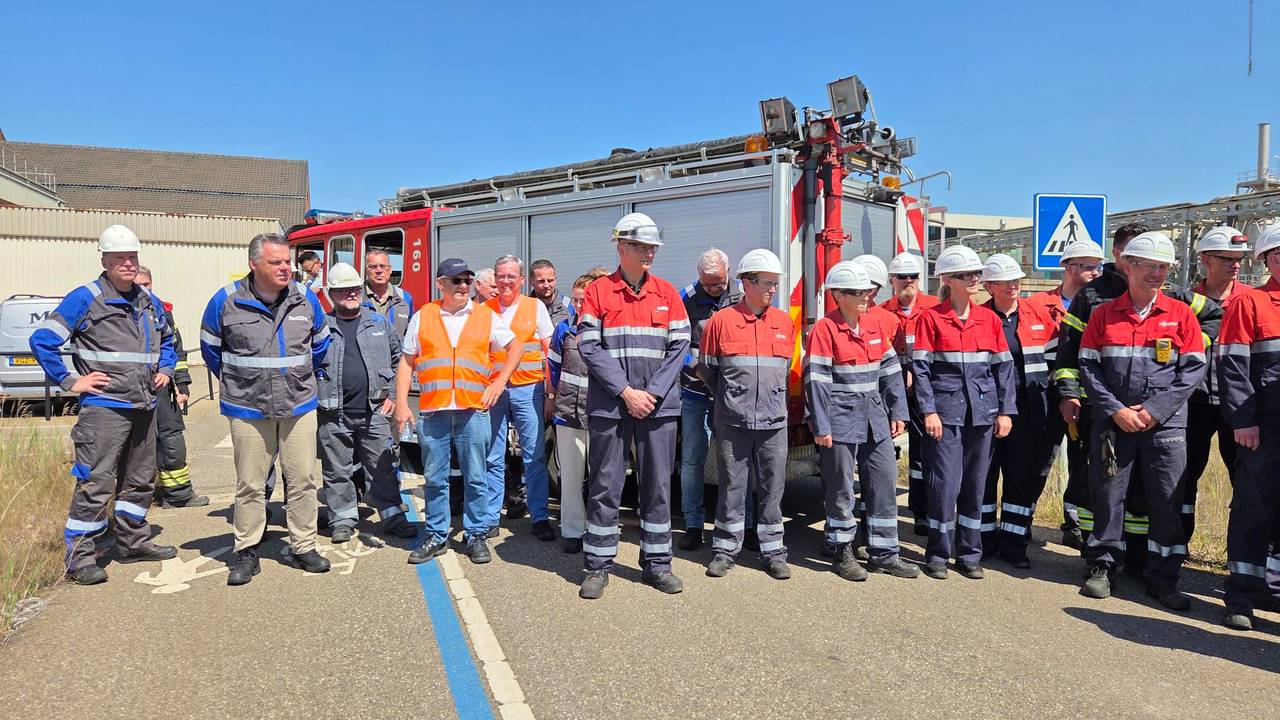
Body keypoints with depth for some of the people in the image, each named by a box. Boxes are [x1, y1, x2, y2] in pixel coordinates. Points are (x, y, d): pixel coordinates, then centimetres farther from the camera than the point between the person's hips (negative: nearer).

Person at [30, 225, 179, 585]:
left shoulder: (149, 301, 13)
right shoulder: (85, 298, -7)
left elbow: (167, 339, 30)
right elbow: (42, 340, -9)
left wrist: (165, 369, 14)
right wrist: (69, 381, -11)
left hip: (145, 407, 7)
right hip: (104, 406, -7)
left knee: (140, 480, 15)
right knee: (95, 483, -7)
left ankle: (133, 542, 29)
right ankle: (79, 555, 3)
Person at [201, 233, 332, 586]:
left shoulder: (306, 299, 1)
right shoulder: (227, 301, -6)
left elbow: (320, 344, 17)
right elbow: (211, 348, 10)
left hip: (300, 407, 2)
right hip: (248, 410, -2)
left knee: (303, 479, 5)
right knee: (250, 484, 6)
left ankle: (303, 547, 18)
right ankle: (246, 552, 19)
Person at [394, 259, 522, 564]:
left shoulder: (486, 316, 6)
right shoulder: (422, 317, 7)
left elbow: (515, 347, 15)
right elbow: (406, 362, 8)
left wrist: (500, 381, 3)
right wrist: (401, 405, 1)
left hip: (473, 410, 0)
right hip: (431, 411, 1)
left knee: (476, 478, 5)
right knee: (434, 479, 9)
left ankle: (475, 535, 18)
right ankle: (435, 536, 22)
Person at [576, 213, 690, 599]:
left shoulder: (667, 292, 8)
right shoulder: (597, 291, 2)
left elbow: (679, 347, 3)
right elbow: (589, 347, -6)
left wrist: (653, 393, -8)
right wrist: (626, 391, -12)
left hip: (659, 405, 2)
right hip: (609, 405, -2)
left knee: (658, 485, 7)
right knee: (605, 486, 3)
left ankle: (656, 563, 19)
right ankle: (597, 566, 15)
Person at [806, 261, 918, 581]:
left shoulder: (875, 326, 8)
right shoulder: (825, 329, -11)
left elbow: (891, 371, 12)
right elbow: (817, 380, -14)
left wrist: (897, 413, 8)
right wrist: (820, 426, -16)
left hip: (875, 420, 7)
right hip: (841, 422, -6)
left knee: (885, 483, 10)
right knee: (841, 489, 5)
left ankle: (884, 553, 22)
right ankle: (843, 553, 20)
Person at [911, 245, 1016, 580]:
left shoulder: (989, 319, 8)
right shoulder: (930, 318, -3)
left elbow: (1004, 366, 9)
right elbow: (920, 368, -5)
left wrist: (1006, 410, 3)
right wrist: (928, 411, -12)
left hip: (983, 411, 4)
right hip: (946, 411, -4)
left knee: (975, 485, 9)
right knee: (945, 484, -4)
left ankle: (970, 554, 22)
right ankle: (938, 555, 11)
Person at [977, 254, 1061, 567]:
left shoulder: (1039, 312, 4)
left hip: (1028, 410, 2)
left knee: (1024, 477, 6)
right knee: (984, 475, 6)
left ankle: (1013, 543, 17)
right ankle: (985, 539, 20)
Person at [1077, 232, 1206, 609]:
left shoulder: (1181, 314, 4)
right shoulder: (1103, 314, 4)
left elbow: (1193, 369, -1)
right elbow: (1088, 367, 0)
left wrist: (1155, 409, -11)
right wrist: (1115, 410, -11)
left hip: (1165, 424, 0)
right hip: (1112, 422, 0)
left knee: (1168, 502, 3)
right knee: (1107, 496, 6)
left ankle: (1162, 578, 16)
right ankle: (1102, 567, 20)